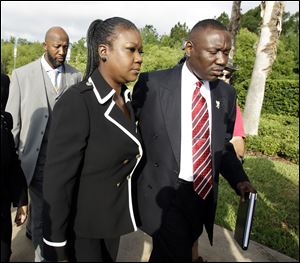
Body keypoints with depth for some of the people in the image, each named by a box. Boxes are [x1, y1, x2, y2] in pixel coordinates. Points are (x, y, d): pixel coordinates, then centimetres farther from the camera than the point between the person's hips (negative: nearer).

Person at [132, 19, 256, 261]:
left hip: (204, 195, 5)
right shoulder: (151, 84, -11)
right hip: (164, 192, -4)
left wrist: (239, 179, -3)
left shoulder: (226, 94, 3)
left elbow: (223, 144, 11)